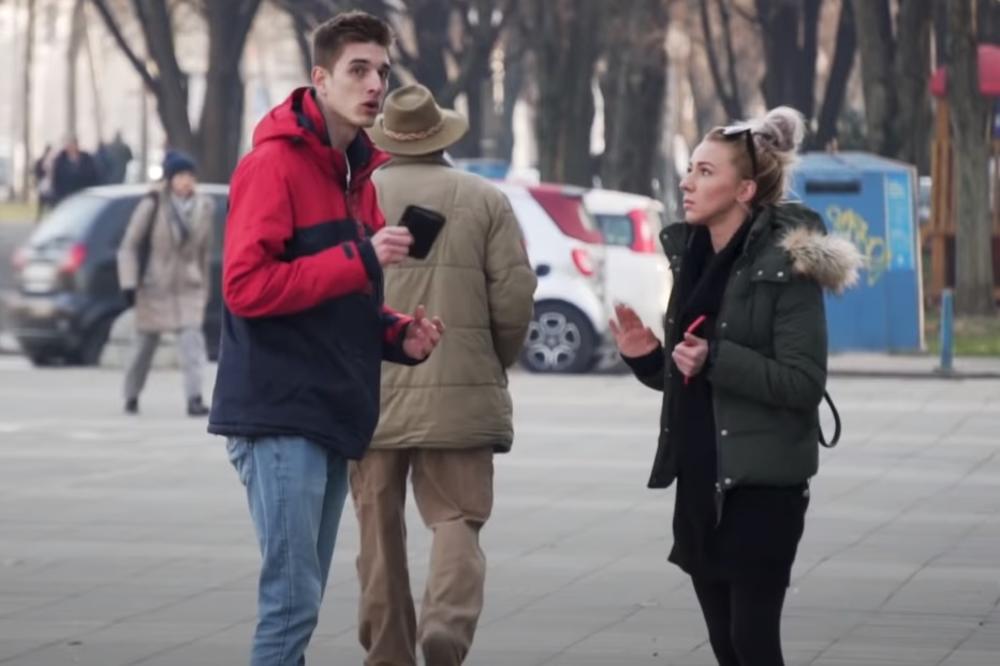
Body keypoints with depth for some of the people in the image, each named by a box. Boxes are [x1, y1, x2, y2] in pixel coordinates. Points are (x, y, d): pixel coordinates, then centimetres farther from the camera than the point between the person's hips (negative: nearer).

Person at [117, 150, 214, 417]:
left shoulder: (204, 207, 0)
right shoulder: (152, 205, -11)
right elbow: (129, 245, -6)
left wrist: (204, 287, 14)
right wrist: (129, 283, -12)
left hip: (189, 288, 2)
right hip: (155, 287, -2)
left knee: (192, 340, -16)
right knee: (144, 345, 11)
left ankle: (194, 399, -21)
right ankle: (131, 397, 30)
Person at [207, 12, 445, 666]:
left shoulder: (359, 172, 16)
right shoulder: (275, 163, -10)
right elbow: (245, 286, -19)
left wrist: (398, 335, 4)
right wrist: (360, 257, -20)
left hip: (333, 417, 9)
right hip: (280, 418, -9)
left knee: (300, 598, 11)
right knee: (292, 598, -11)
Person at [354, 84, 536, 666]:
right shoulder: (487, 201, 2)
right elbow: (515, 295, -3)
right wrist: (496, 363, 13)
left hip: (372, 394, 1)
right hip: (461, 397, -1)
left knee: (380, 527, 10)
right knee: (457, 516, 2)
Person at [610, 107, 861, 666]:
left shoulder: (786, 265, -12)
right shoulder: (692, 257, 11)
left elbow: (804, 383, -17)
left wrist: (715, 359, -24)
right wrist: (647, 358, 0)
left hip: (762, 482, -7)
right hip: (701, 479, 7)